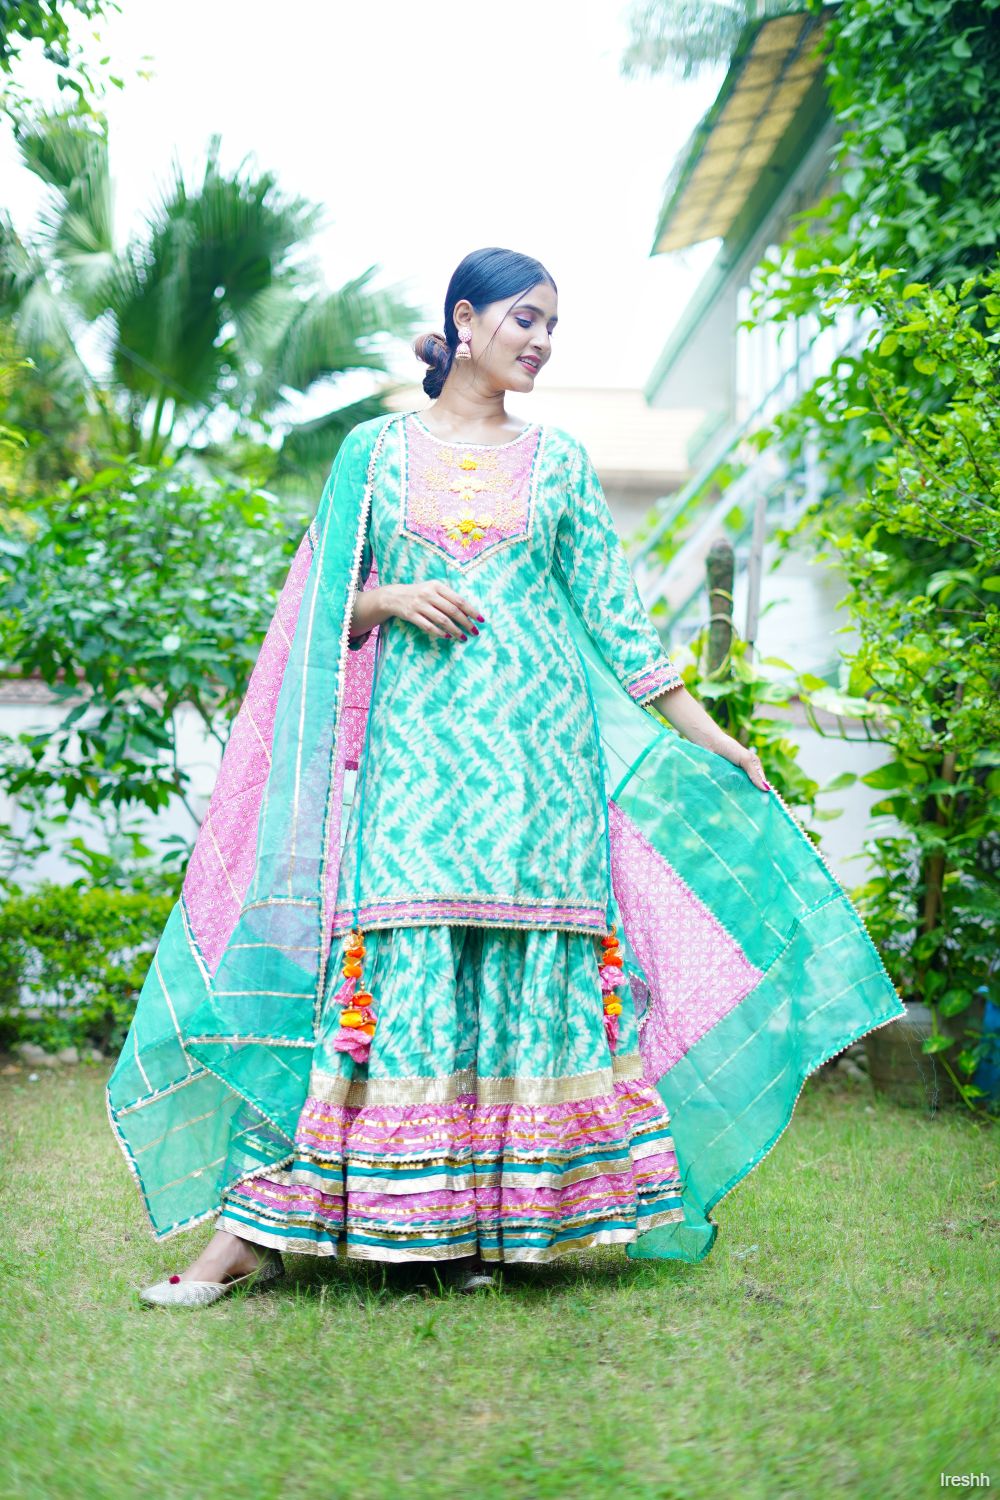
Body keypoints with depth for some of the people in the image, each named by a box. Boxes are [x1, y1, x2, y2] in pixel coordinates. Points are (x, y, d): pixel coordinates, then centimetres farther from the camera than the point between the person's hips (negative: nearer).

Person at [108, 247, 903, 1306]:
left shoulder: (560, 461, 14)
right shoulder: (377, 448, 10)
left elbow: (610, 608, 14)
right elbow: (329, 605, 10)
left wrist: (702, 731, 11)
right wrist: (392, 599, -12)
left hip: (534, 744, 2)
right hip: (410, 742, -2)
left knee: (529, 965, -4)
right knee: (388, 960, -10)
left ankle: (486, 1222, 6)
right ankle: (253, 1229, -6)